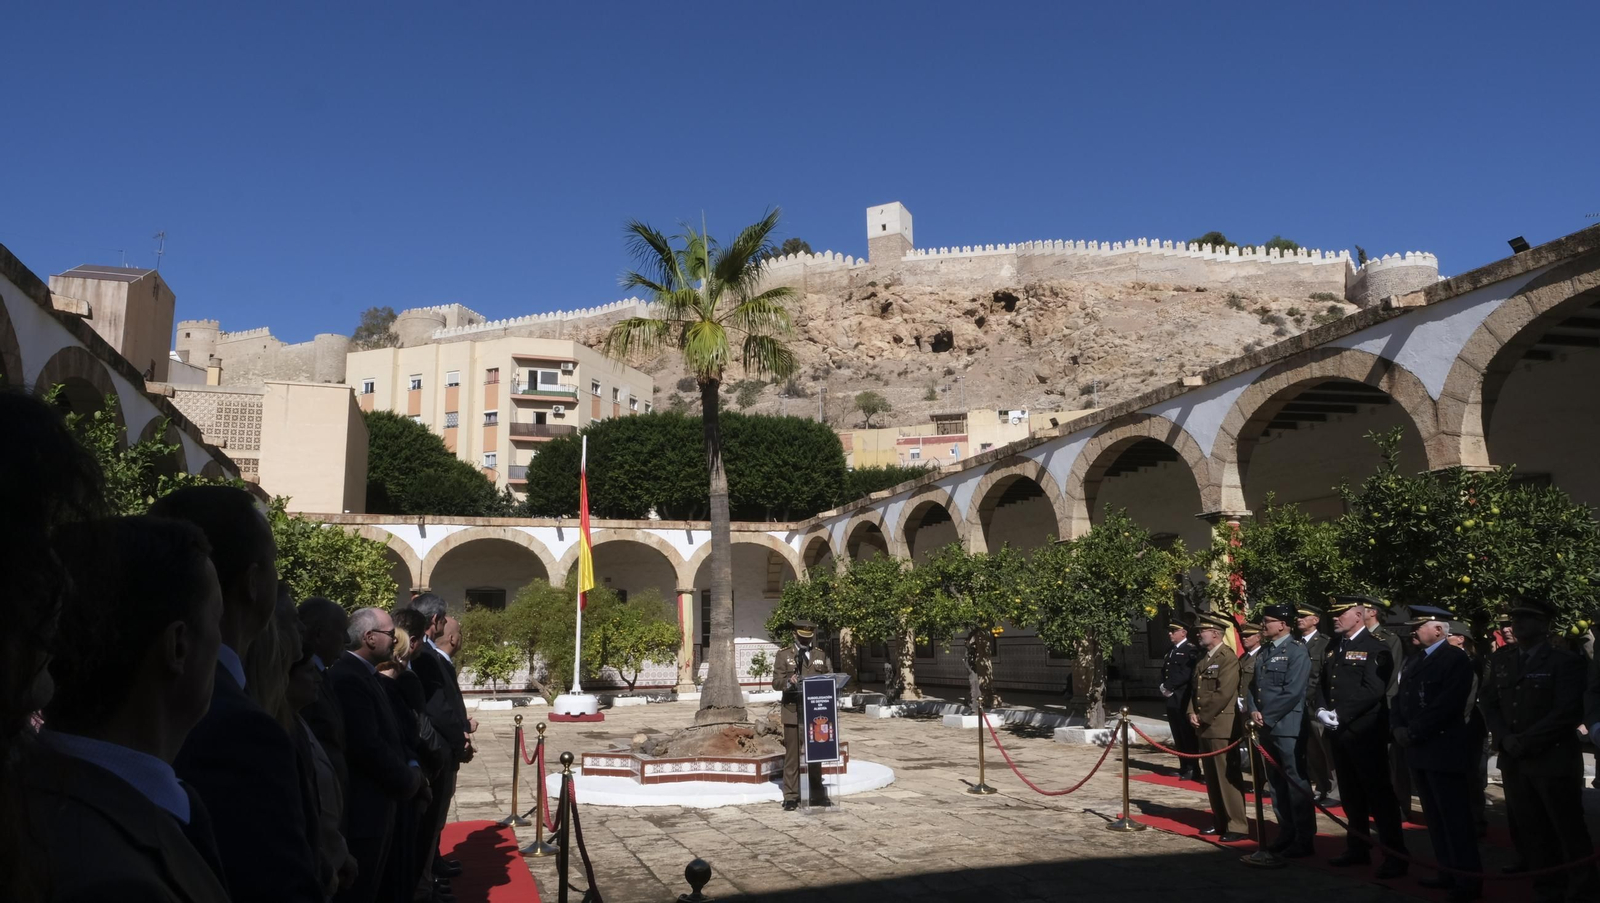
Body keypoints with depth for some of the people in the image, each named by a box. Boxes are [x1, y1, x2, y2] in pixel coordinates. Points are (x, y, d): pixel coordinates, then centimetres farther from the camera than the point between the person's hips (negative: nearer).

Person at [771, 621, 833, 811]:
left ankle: (817, 795, 16)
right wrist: (789, 682, -25)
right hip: (793, 713, -3)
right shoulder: (783, 655, 4)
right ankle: (791, 797, 4)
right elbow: (776, 682, -4)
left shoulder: (821, 656, 15)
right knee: (792, 756, -1)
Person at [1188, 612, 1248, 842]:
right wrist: (1192, 713, 3)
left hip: (1222, 726, -9)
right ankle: (1220, 821, 21)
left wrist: (1204, 717, -13)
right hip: (1205, 727, 9)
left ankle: (1238, 826, -1)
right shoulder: (1203, 660, 16)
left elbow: (1223, 694, -19)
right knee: (1211, 777, 13)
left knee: (1228, 777, -6)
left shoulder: (1228, 658, -12)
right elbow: (1195, 690, 19)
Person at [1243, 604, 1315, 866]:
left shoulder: (1297, 651, -9)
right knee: (1275, 784, 13)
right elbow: (1254, 685, 18)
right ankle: (1286, 835, 22)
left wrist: (1267, 716, -14)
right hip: (1265, 727, 8)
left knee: (1295, 783, -3)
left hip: (1286, 727, -8)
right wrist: (1253, 711, 0)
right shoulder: (1264, 651, 15)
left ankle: (1304, 840, 5)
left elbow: (1292, 693, -16)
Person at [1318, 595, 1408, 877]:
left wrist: (1340, 715, -20)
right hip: (1340, 733, 8)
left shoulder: (1375, 647, -10)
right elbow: (1324, 685, 17)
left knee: (1379, 794, -3)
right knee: (1351, 795, 15)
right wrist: (1323, 711, -2)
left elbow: (1373, 690, -20)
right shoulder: (1335, 649, 15)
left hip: (1365, 733, -8)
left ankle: (1395, 855, 4)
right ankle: (1358, 848, 25)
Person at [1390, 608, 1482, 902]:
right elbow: (1401, 697, 15)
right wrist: (1397, 728, -2)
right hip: (1418, 749, 8)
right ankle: (1448, 872, 22)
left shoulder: (1456, 659, -9)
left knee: (1455, 818, -3)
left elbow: (1446, 705, -19)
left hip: (1445, 750, -8)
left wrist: (1413, 732, -17)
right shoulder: (1413, 660, 16)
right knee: (1435, 817, 13)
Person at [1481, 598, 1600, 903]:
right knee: (1529, 833, 11)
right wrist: (1504, 738, -6)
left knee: (1569, 832, 2)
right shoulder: (1500, 660, 12)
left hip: (1554, 760, -5)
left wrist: (1527, 741, -16)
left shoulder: (1565, 660, -5)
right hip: (1513, 761, 5)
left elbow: (1567, 711, -13)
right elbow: (1488, 702, 10)